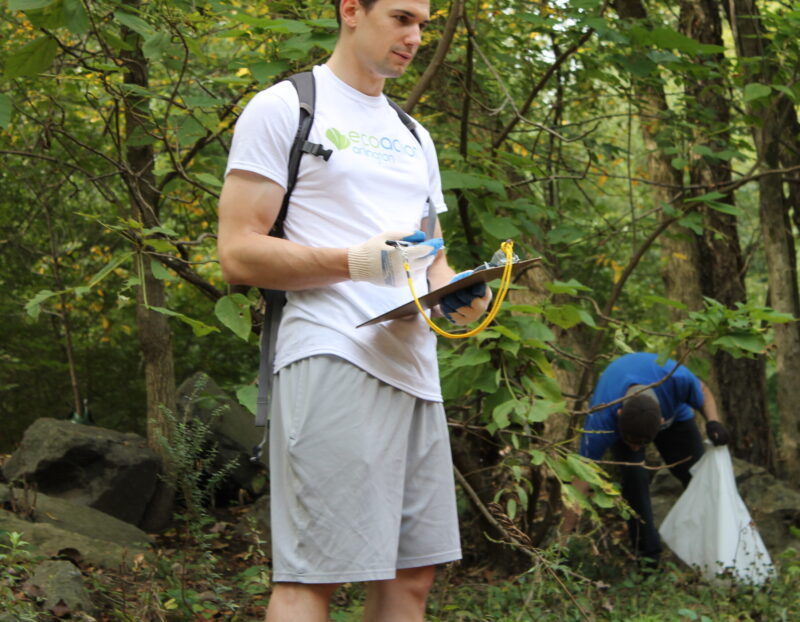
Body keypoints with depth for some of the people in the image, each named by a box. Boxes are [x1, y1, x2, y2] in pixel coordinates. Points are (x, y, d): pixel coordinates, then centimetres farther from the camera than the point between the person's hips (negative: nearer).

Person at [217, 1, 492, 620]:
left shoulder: (414, 137, 25)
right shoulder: (284, 109, 2)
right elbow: (238, 253, -6)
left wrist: (456, 293, 4)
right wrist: (355, 262, -19)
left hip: (415, 369, 8)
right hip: (334, 358, -7)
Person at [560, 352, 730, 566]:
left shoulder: (676, 379, -44)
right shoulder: (602, 420, -44)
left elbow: (702, 392, -17)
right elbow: (582, 480, -37)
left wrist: (713, 422, -37)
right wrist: (563, 537, -37)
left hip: (673, 412, 2)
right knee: (634, 476, -23)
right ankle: (647, 553, -10)